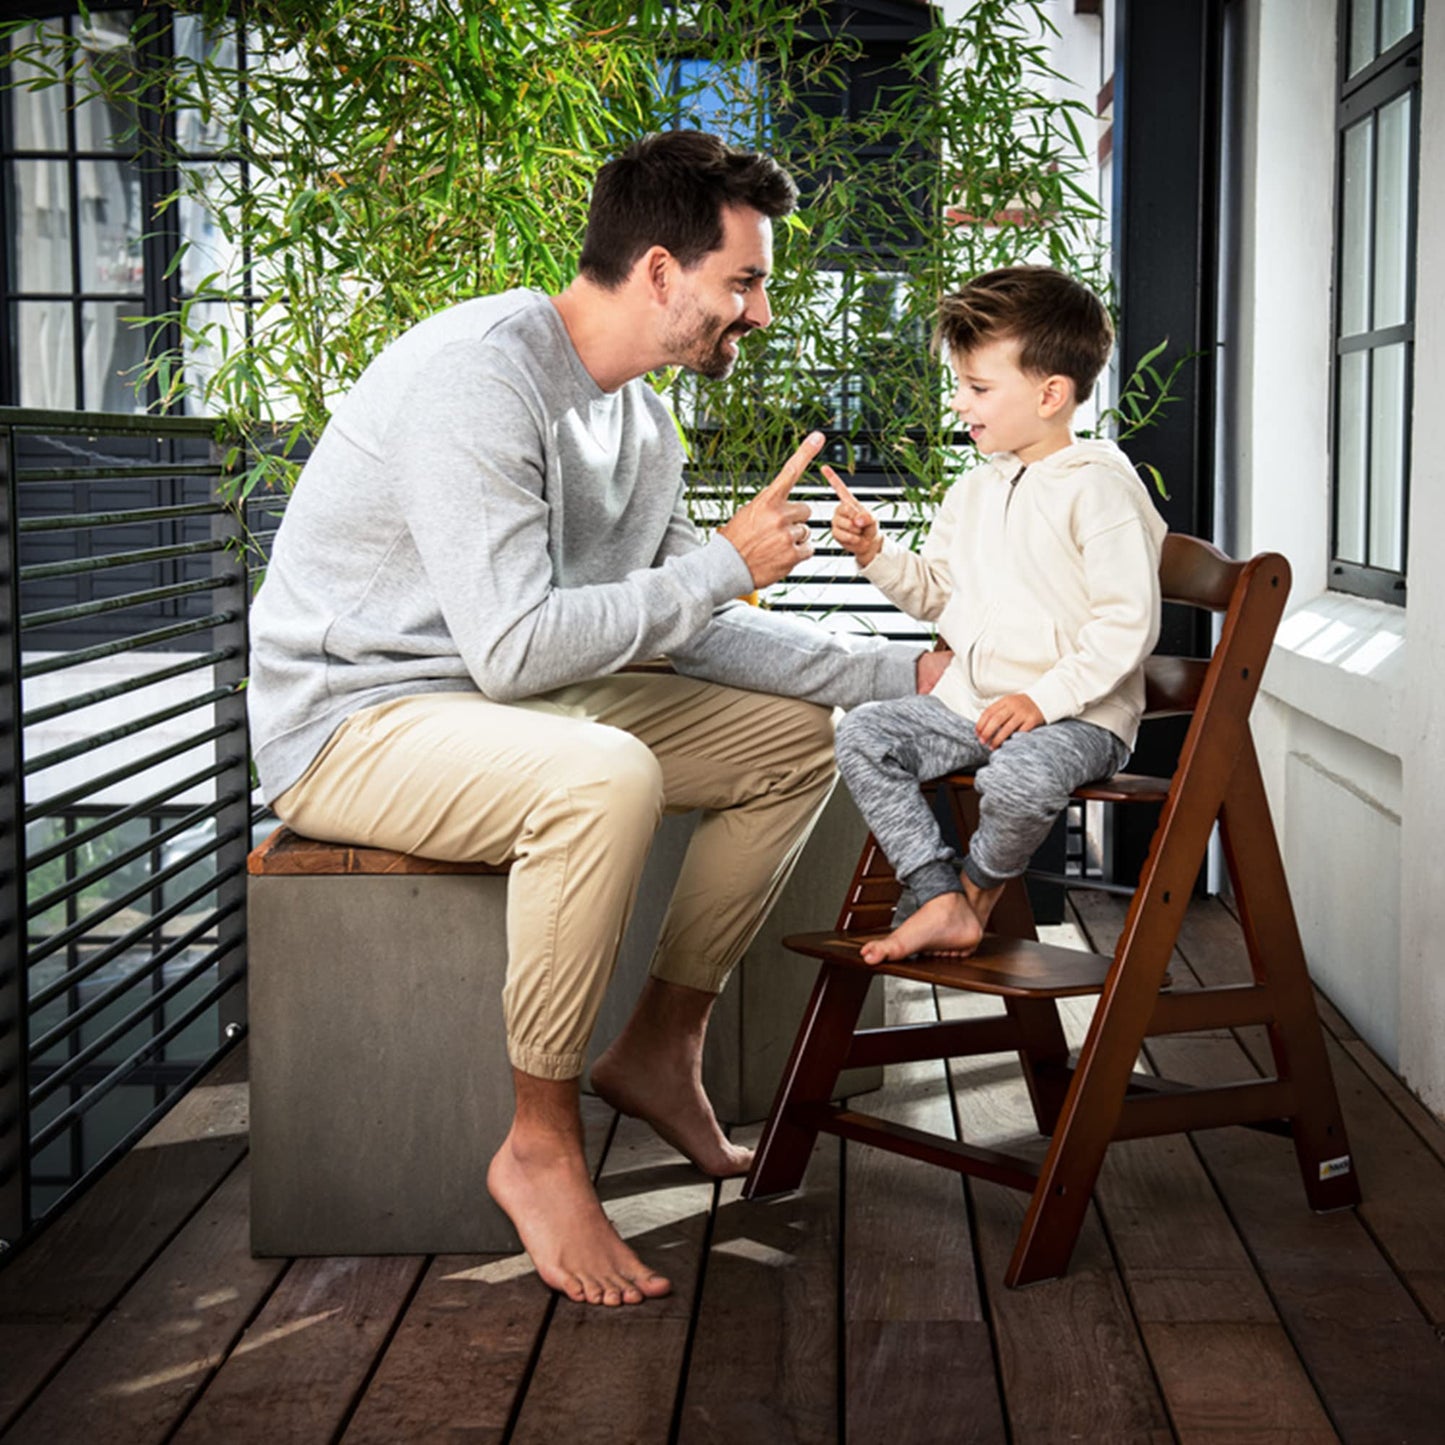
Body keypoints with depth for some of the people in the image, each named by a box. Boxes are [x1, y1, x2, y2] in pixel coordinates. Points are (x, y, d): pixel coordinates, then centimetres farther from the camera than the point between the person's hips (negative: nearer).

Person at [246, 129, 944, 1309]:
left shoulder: (639, 421, 7)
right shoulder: (479, 373, -23)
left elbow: (696, 634, 14)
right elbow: (515, 645, -30)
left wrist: (905, 673, 7)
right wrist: (728, 563, -21)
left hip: (507, 709, 10)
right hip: (350, 725, -9)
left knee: (796, 737, 8)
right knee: (607, 778, -37)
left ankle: (660, 1048, 14)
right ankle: (540, 1145, -19)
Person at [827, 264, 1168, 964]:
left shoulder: (1098, 485, -11)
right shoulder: (971, 491, 14)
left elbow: (1129, 622, -16)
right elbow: (936, 591, 26)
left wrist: (1044, 699, -22)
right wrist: (876, 553, 7)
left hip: (1077, 714, -7)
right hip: (968, 699, 8)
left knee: (1020, 775, -36)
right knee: (862, 733, -10)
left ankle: (978, 885, -1)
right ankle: (941, 902, -13)